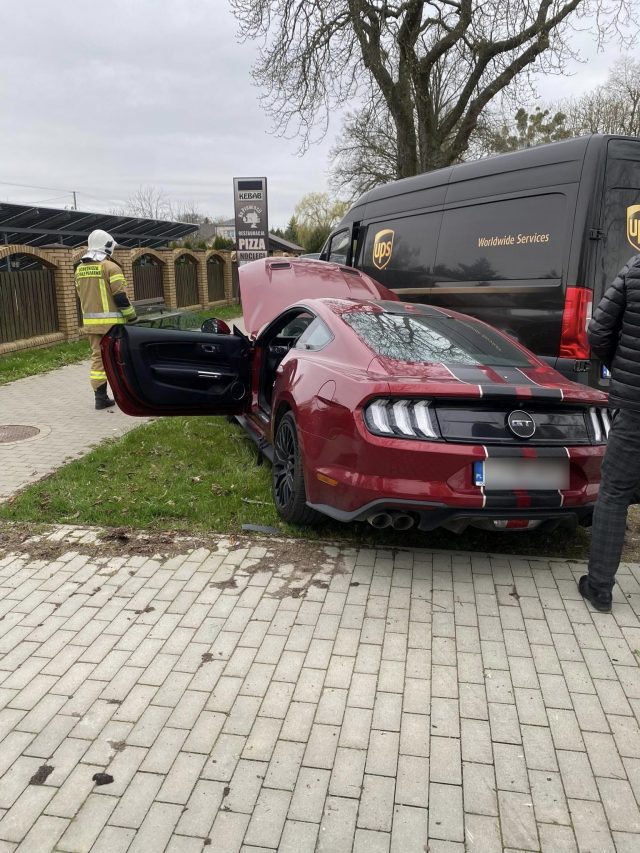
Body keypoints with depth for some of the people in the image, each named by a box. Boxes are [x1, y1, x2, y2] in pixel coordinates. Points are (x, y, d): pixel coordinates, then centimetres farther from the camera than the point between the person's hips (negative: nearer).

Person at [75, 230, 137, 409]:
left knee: (97, 356, 8)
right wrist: (132, 315, -1)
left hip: (90, 321, 6)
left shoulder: (80, 269, 11)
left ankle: (101, 397, 8)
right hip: (111, 321, -6)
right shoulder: (110, 267, -11)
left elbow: (82, 296, 18)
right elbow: (120, 296, -14)